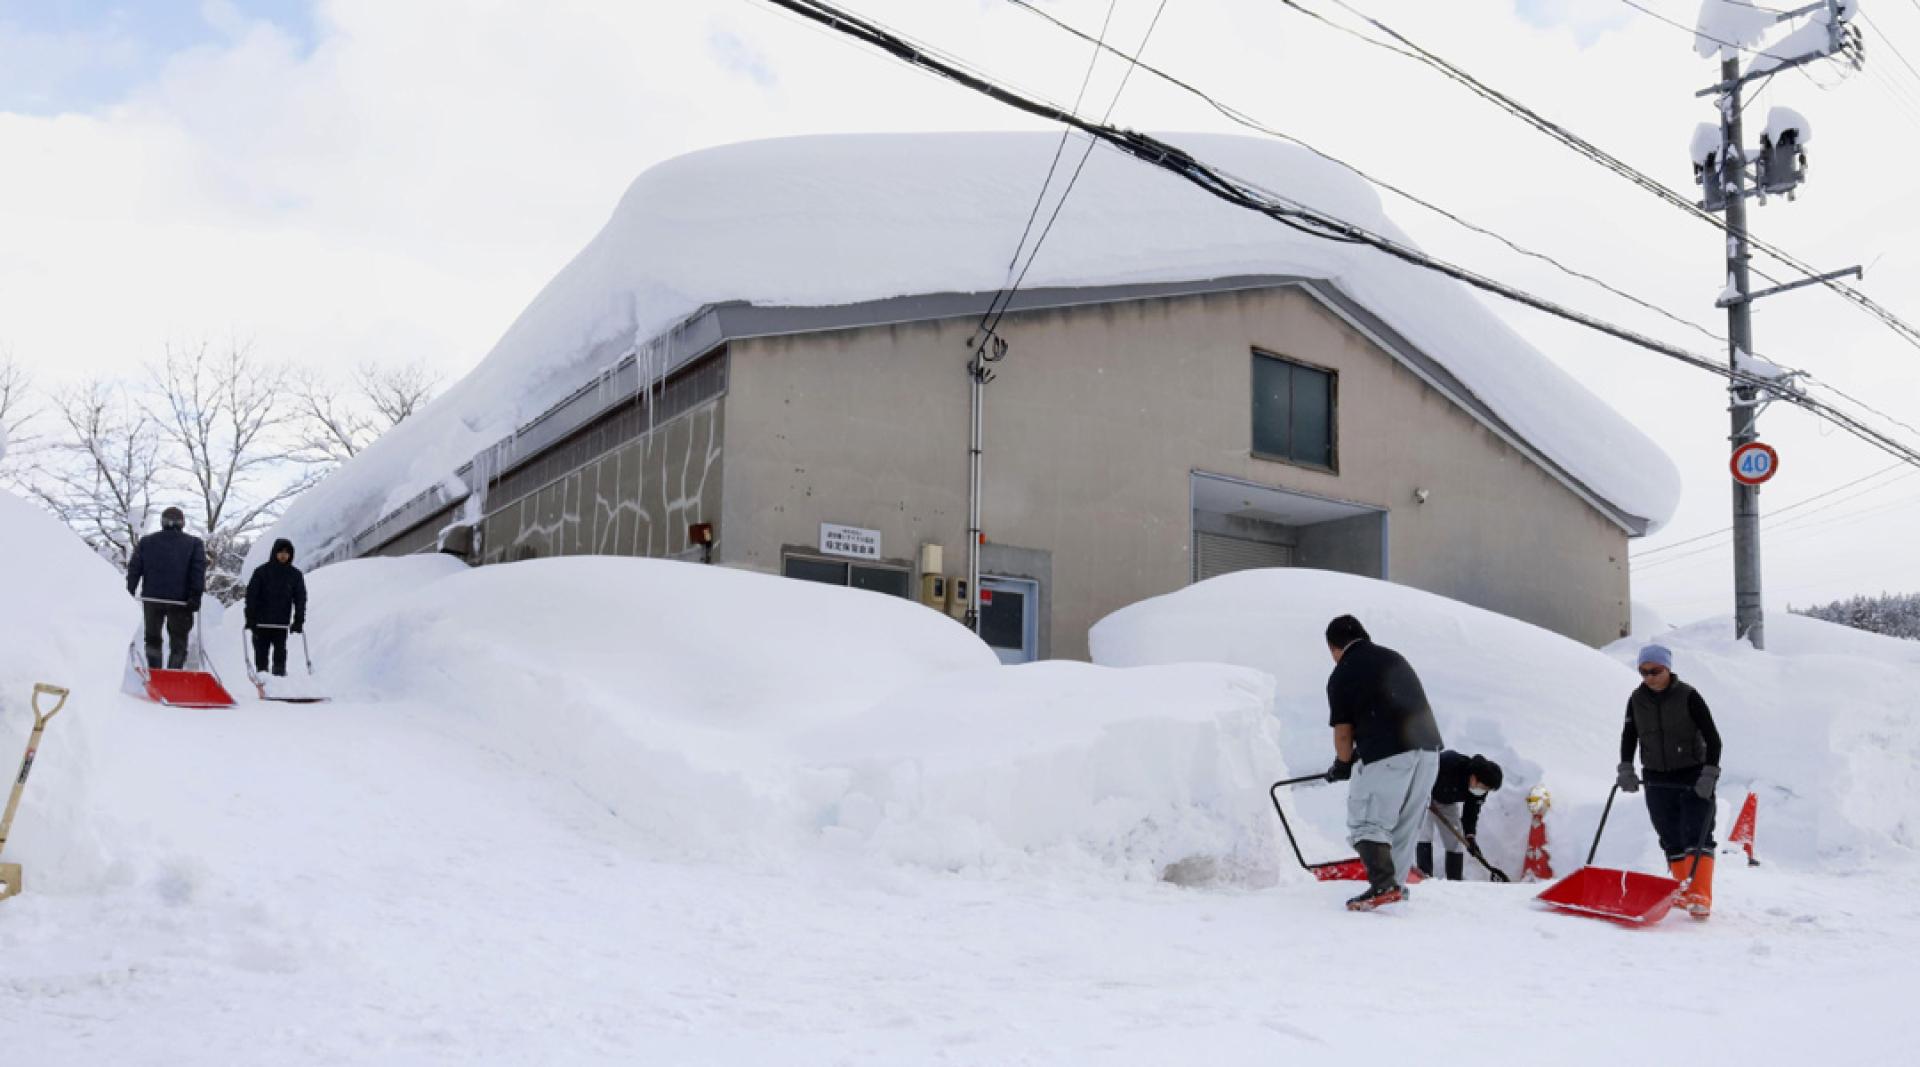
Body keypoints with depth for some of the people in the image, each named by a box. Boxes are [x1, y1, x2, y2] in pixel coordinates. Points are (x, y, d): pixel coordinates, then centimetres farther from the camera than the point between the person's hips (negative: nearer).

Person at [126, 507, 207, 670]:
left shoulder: (146, 542, 8)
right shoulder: (194, 543, 2)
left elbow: (134, 569, 6)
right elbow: (199, 571, -8)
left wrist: (130, 592, 8)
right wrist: (196, 595, -12)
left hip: (152, 597, 2)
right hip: (180, 601, -2)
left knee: (152, 638, 16)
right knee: (178, 642, 4)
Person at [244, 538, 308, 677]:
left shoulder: (295, 575, 6)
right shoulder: (262, 571, 0)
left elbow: (300, 599, 7)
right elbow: (251, 595, -2)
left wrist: (299, 621, -1)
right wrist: (250, 618, -9)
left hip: (282, 624, 1)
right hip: (261, 622, -1)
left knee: (280, 652, -2)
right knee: (261, 651, 4)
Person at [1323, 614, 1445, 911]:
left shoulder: (1341, 675, 1)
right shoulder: (1395, 658, 20)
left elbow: (1343, 733, 3)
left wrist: (1343, 765, 23)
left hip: (1386, 755, -7)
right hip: (1428, 747, 7)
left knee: (1366, 823, 0)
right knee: (1406, 823, 18)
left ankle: (1383, 886, -15)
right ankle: (1396, 884, 23)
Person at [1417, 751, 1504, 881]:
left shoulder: (1480, 788, -19)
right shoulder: (1450, 762, -40)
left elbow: (1471, 812, -8)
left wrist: (1469, 836, -19)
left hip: (1448, 803, 6)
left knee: (1456, 841, 1)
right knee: (1424, 835, -18)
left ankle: (1455, 882, 9)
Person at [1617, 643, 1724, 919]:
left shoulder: (1688, 696, -11)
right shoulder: (1637, 700, 1)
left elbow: (1713, 739, -10)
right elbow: (1629, 736, 14)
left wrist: (1709, 775, -17)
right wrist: (1626, 769, 2)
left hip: (1693, 778, -4)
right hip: (1657, 780, 4)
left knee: (1697, 836, -12)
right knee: (1671, 841, 7)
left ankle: (1700, 896, -17)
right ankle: (1683, 891, 16)